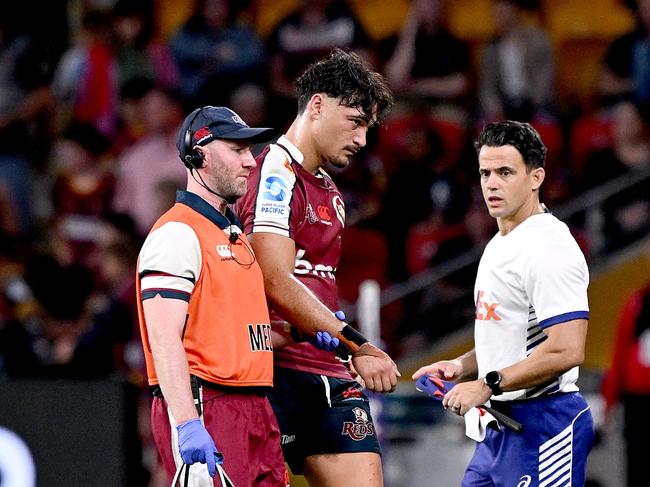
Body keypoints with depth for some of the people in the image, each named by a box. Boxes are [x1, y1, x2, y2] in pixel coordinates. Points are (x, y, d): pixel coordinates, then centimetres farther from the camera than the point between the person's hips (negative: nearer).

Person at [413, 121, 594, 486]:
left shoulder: (548, 248, -15)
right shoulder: (499, 246, 18)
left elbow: (566, 351, -24)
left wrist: (487, 385, -20)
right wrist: (460, 368, 10)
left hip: (543, 424, -10)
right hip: (499, 422, 10)